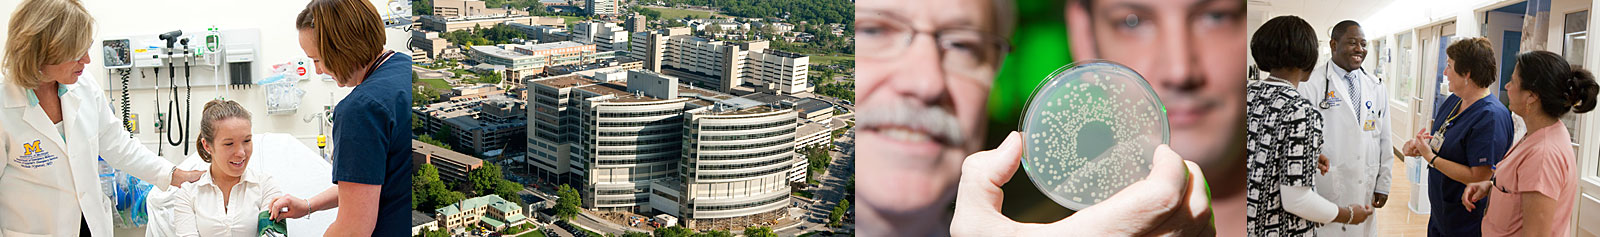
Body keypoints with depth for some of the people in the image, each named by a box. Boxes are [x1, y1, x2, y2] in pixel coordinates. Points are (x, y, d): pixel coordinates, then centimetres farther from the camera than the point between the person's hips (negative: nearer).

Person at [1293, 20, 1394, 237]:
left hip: (1365, 192, 5)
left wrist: (1383, 184, 11)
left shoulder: (1376, 87, 11)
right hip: (1325, 191, -5)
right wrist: (1308, 191, -11)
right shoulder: (1311, 83, -7)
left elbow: (1385, 140, 14)